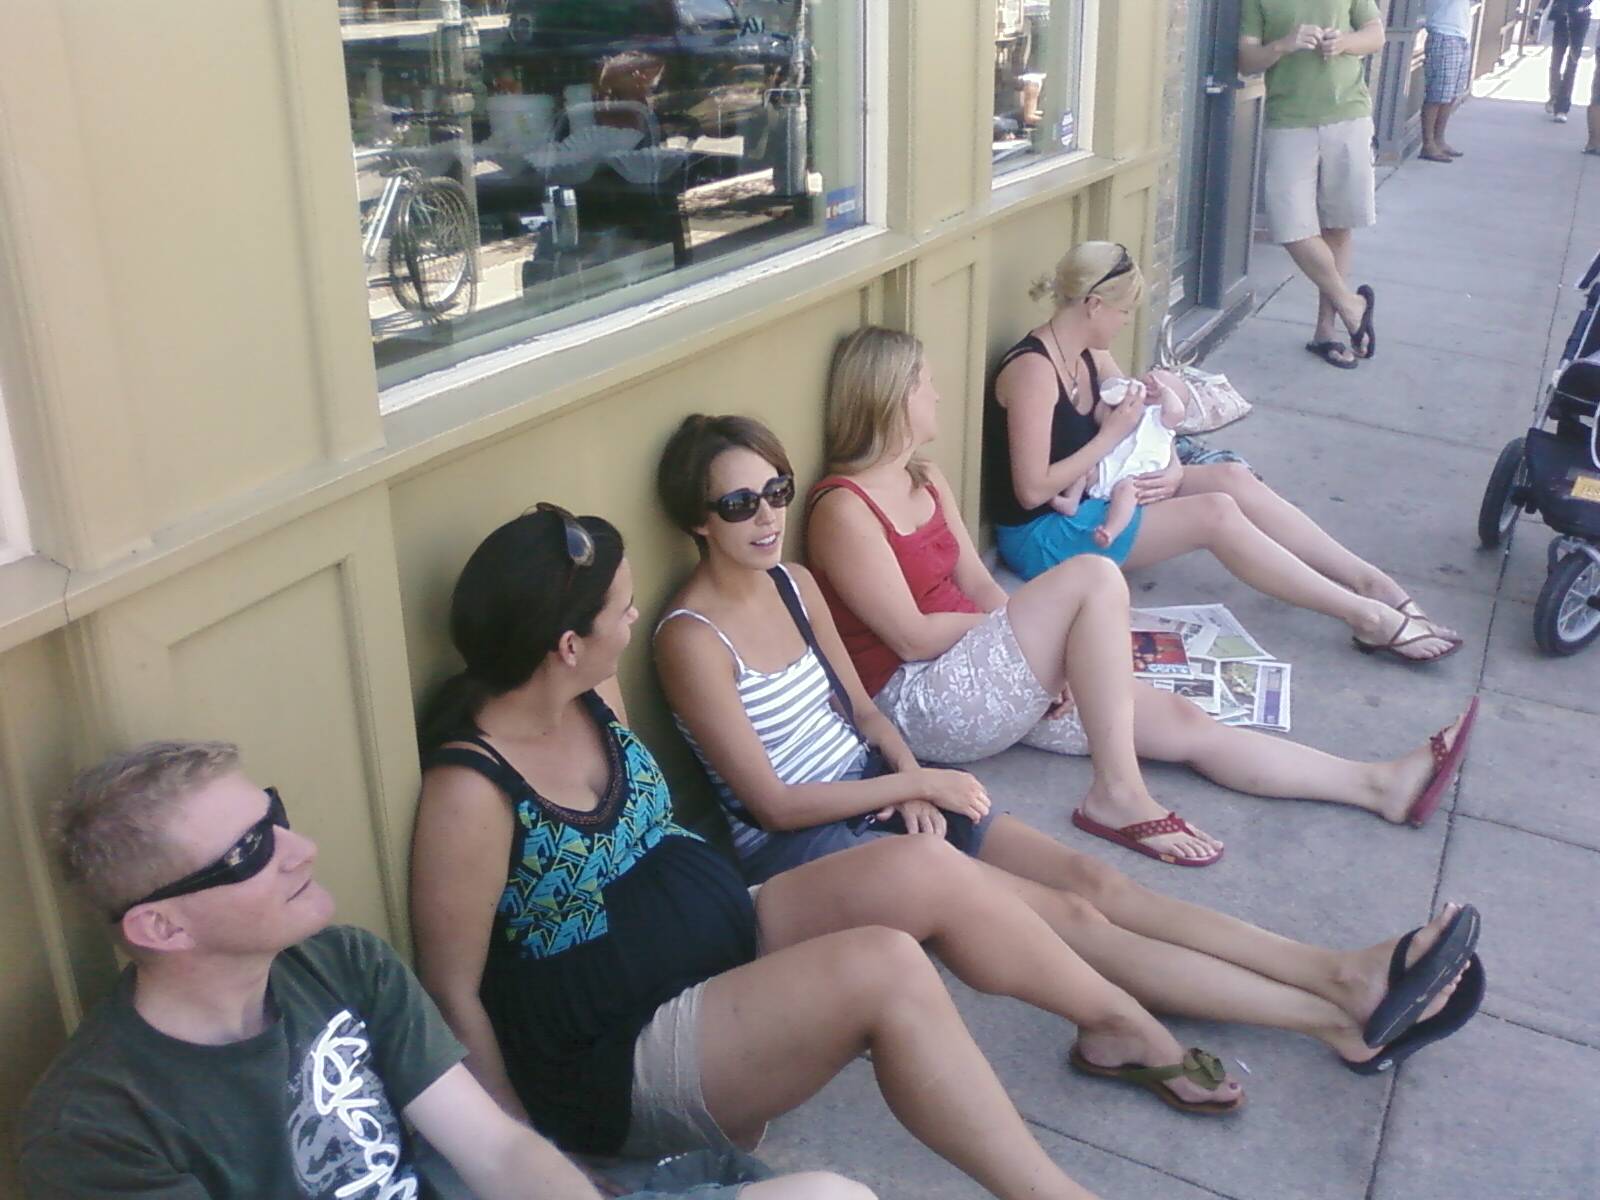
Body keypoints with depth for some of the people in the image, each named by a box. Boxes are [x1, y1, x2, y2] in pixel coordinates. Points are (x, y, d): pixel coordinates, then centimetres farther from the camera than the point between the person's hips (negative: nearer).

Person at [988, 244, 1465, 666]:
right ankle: (1368, 617, -15)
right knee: (1214, 513, -20)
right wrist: (1111, 435, -18)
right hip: (1040, 534, -9)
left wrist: (1173, 469, -9)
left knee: (1233, 478, -5)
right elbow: (1032, 490, -26)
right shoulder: (1033, 369, -22)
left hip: (1092, 498, 9)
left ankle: (1373, 583, -4)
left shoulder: (1090, 354, 7)